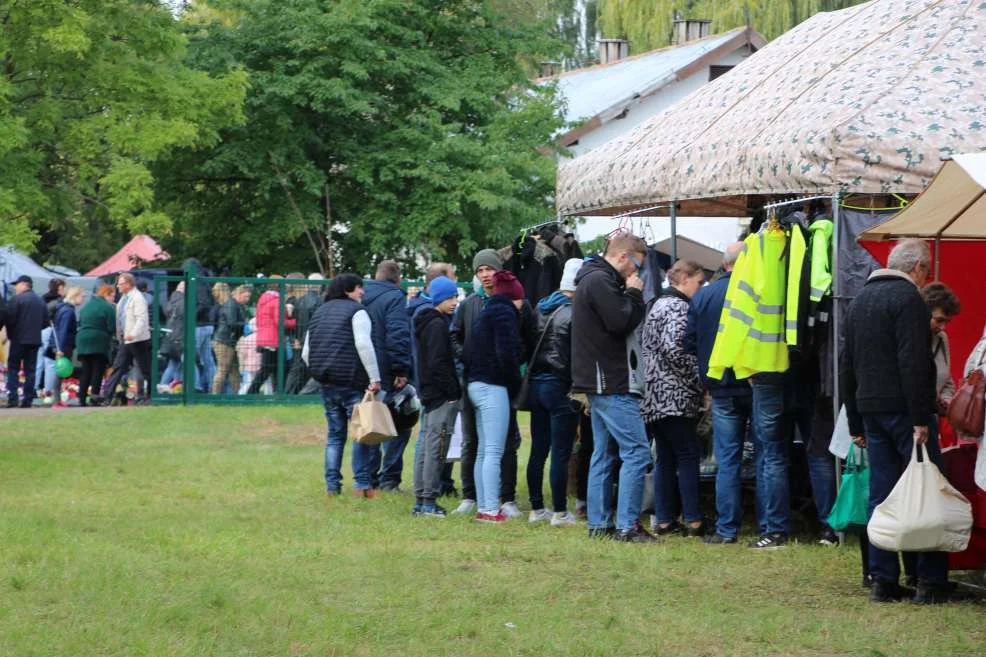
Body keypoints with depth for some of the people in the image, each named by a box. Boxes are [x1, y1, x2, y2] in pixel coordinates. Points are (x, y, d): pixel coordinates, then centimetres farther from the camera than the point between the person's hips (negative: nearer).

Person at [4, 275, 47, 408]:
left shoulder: (17, 299, -9)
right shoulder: (40, 301, 11)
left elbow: (10, 318, -13)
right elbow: (45, 321, 11)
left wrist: (10, 334, 0)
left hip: (19, 339, -5)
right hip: (35, 340, 5)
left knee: (13, 369, 0)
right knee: (30, 370, 8)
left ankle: (12, 398, -11)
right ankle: (28, 399, 4)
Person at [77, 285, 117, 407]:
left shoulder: (86, 306, 16)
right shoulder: (107, 307, -9)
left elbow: (79, 323, 17)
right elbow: (112, 328, -12)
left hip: (83, 342, 7)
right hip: (99, 343, -6)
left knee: (86, 371, 9)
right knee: (98, 371, -2)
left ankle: (82, 398, 5)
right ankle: (95, 397, -8)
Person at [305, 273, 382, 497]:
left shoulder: (319, 313, 17)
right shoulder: (356, 311, -5)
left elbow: (306, 353, 17)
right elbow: (364, 345, -18)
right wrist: (375, 378, -17)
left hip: (327, 385, 7)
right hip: (352, 383, -7)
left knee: (335, 434, 13)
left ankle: (332, 484, 10)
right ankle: (361, 484, -6)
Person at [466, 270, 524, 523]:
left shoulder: (487, 312, 20)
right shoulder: (505, 313, -8)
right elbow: (506, 353, -17)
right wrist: (515, 383, -4)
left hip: (477, 385, 10)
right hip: (494, 386, -10)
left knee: (484, 451, 11)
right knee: (494, 452, -11)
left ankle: (483, 507, 12)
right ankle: (491, 510, -15)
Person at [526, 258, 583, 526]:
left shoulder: (541, 308, 8)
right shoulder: (573, 314, -14)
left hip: (537, 384, 7)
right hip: (560, 387, -7)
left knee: (538, 451, 11)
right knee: (561, 453, -3)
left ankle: (537, 509, 17)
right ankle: (560, 512, -2)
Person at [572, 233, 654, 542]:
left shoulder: (593, 279, 19)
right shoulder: (600, 281, -14)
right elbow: (622, 322, -20)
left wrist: (631, 296, 9)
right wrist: (634, 294, -8)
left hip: (601, 384, 11)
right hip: (612, 384, -11)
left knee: (604, 453, 12)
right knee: (636, 451, -10)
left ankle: (600, 523, 14)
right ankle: (628, 525, -12)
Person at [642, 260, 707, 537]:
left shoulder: (658, 305, 19)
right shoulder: (679, 307, -10)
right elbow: (674, 349, -21)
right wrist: (699, 381, -11)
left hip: (654, 396, 9)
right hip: (675, 396, -9)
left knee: (664, 459, 9)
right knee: (688, 457, -6)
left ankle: (664, 520, 8)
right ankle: (693, 521, -7)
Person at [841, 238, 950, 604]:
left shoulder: (860, 300, 18)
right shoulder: (908, 297, -9)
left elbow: (847, 367, 21)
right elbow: (914, 364, -18)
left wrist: (855, 424, 24)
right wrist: (921, 419, -19)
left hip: (870, 409, 8)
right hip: (903, 409, -8)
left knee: (880, 495, 8)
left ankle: (883, 581, 7)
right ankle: (931, 582, -7)